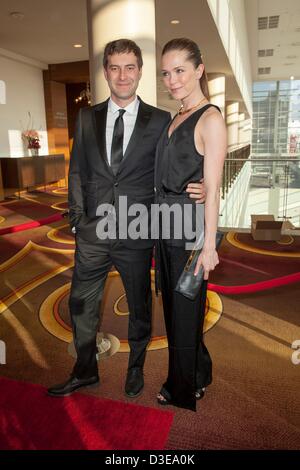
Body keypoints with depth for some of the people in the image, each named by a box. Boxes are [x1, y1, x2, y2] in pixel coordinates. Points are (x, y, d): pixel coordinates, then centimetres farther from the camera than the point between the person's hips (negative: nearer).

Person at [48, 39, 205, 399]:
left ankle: (136, 368, 41)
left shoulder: (160, 121, -1)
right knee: (81, 305, 14)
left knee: (139, 307, 15)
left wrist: (194, 190, -19)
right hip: (92, 234, 3)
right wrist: (78, 217, 3)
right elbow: (77, 171, 9)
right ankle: (85, 371, 38)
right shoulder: (86, 118, 7)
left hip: (137, 234, -2)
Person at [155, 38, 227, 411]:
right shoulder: (175, 119, 14)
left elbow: (212, 189, -15)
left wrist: (208, 245, -16)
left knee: (185, 310, 8)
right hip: (166, 227, 8)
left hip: (190, 230, -8)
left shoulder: (210, 119, -11)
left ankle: (184, 388, 33)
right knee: (173, 306, 18)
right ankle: (197, 374, 42)